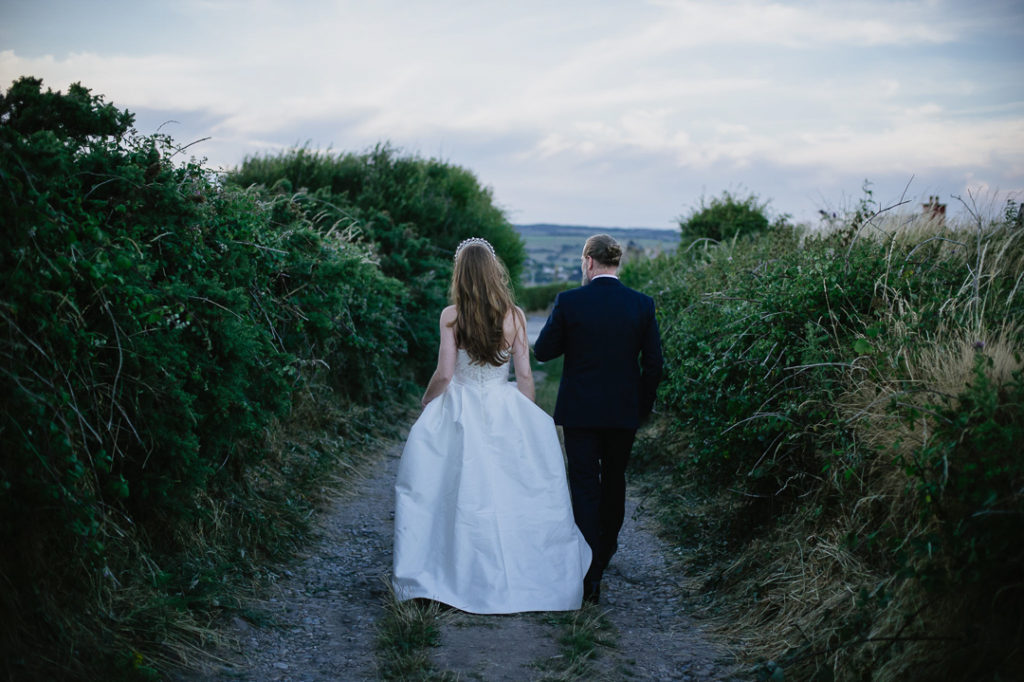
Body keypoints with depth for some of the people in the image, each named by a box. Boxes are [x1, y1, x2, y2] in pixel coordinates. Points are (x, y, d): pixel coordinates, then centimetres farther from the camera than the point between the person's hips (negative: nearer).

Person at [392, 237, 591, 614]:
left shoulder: (451, 315, -10)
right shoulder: (514, 316, -4)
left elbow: (444, 375, -11)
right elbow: (525, 376, -2)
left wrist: (425, 405, 8)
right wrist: (527, 417, 11)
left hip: (460, 414, -2)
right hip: (506, 413, 2)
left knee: (460, 495, 7)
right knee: (514, 495, 11)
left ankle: (455, 578, 13)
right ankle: (521, 577, 19)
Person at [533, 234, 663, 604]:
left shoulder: (569, 301, -11)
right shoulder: (642, 304, -4)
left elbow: (543, 351, -3)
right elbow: (653, 364, -1)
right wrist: (643, 406, 11)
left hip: (579, 410, -3)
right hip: (624, 411, 3)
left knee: (584, 488, 2)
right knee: (614, 481, 21)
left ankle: (589, 577, -2)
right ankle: (606, 549, 42)